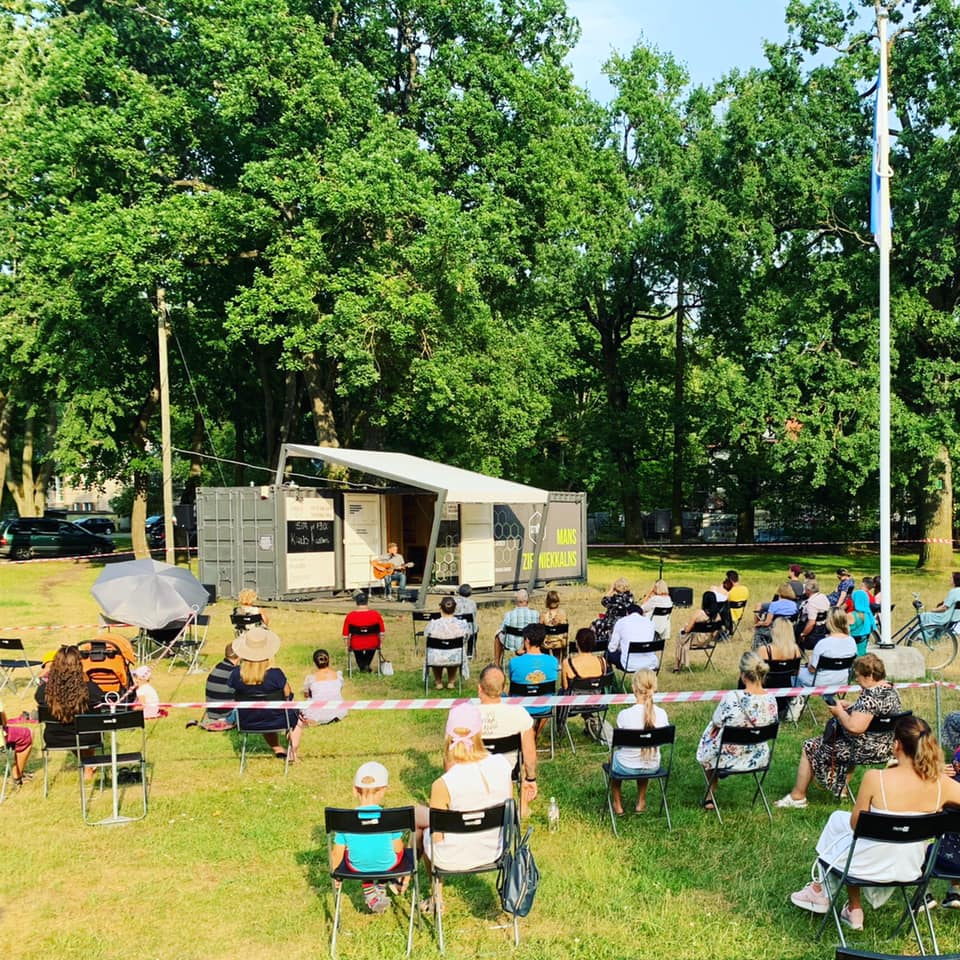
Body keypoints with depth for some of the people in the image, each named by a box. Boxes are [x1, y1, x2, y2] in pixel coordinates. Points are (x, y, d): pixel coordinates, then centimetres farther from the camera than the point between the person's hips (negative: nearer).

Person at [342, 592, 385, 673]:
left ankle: (361, 666, 42)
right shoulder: (376, 614, -12)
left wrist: (347, 647, 8)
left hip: (356, 646, -1)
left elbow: (345, 635, -6)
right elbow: (382, 632, -3)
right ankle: (367, 665, 48)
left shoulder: (350, 616, -14)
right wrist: (380, 644, 13)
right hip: (372, 645, 1)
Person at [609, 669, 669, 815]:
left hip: (626, 768, -2)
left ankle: (617, 805, 42)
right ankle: (641, 802, 45)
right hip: (652, 767, 2)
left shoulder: (624, 715, -25)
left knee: (615, 753, 33)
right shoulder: (661, 714, -16)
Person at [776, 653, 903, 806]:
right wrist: (849, 706, 7)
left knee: (810, 747, 6)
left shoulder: (870, 696, -28)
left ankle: (797, 796, 18)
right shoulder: (891, 691, 3)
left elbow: (854, 727, -33)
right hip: (884, 748, 9)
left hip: (865, 751, -9)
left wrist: (840, 712, -16)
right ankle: (842, 787, 37)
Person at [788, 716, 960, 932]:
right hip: (911, 868, 4)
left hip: (872, 866, -4)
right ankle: (853, 910, 37)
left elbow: (855, 824, -12)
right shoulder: (941, 785, -16)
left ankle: (821, 891, 45)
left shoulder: (875, 778, -25)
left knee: (838, 819, 27)